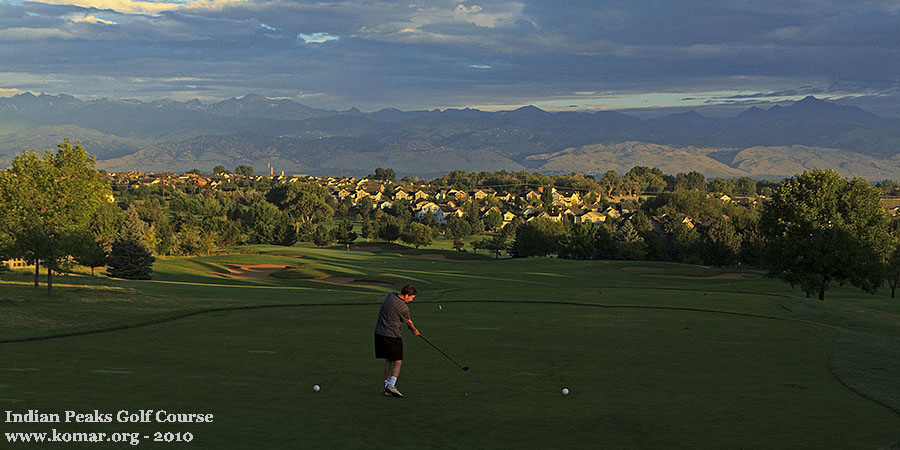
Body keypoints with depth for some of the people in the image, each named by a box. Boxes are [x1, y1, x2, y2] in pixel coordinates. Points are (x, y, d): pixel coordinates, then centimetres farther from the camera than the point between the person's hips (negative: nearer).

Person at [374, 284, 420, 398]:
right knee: (398, 362, -3)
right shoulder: (403, 307, -18)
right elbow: (409, 322, 1)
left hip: (379, 332, 8)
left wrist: (411, 328, 22)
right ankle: (391, 385, -16)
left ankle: (387, 386, 15)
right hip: (392, 335, -8)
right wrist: (414, 330, 23)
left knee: (388, 360, 14)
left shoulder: (391, 295, 4)